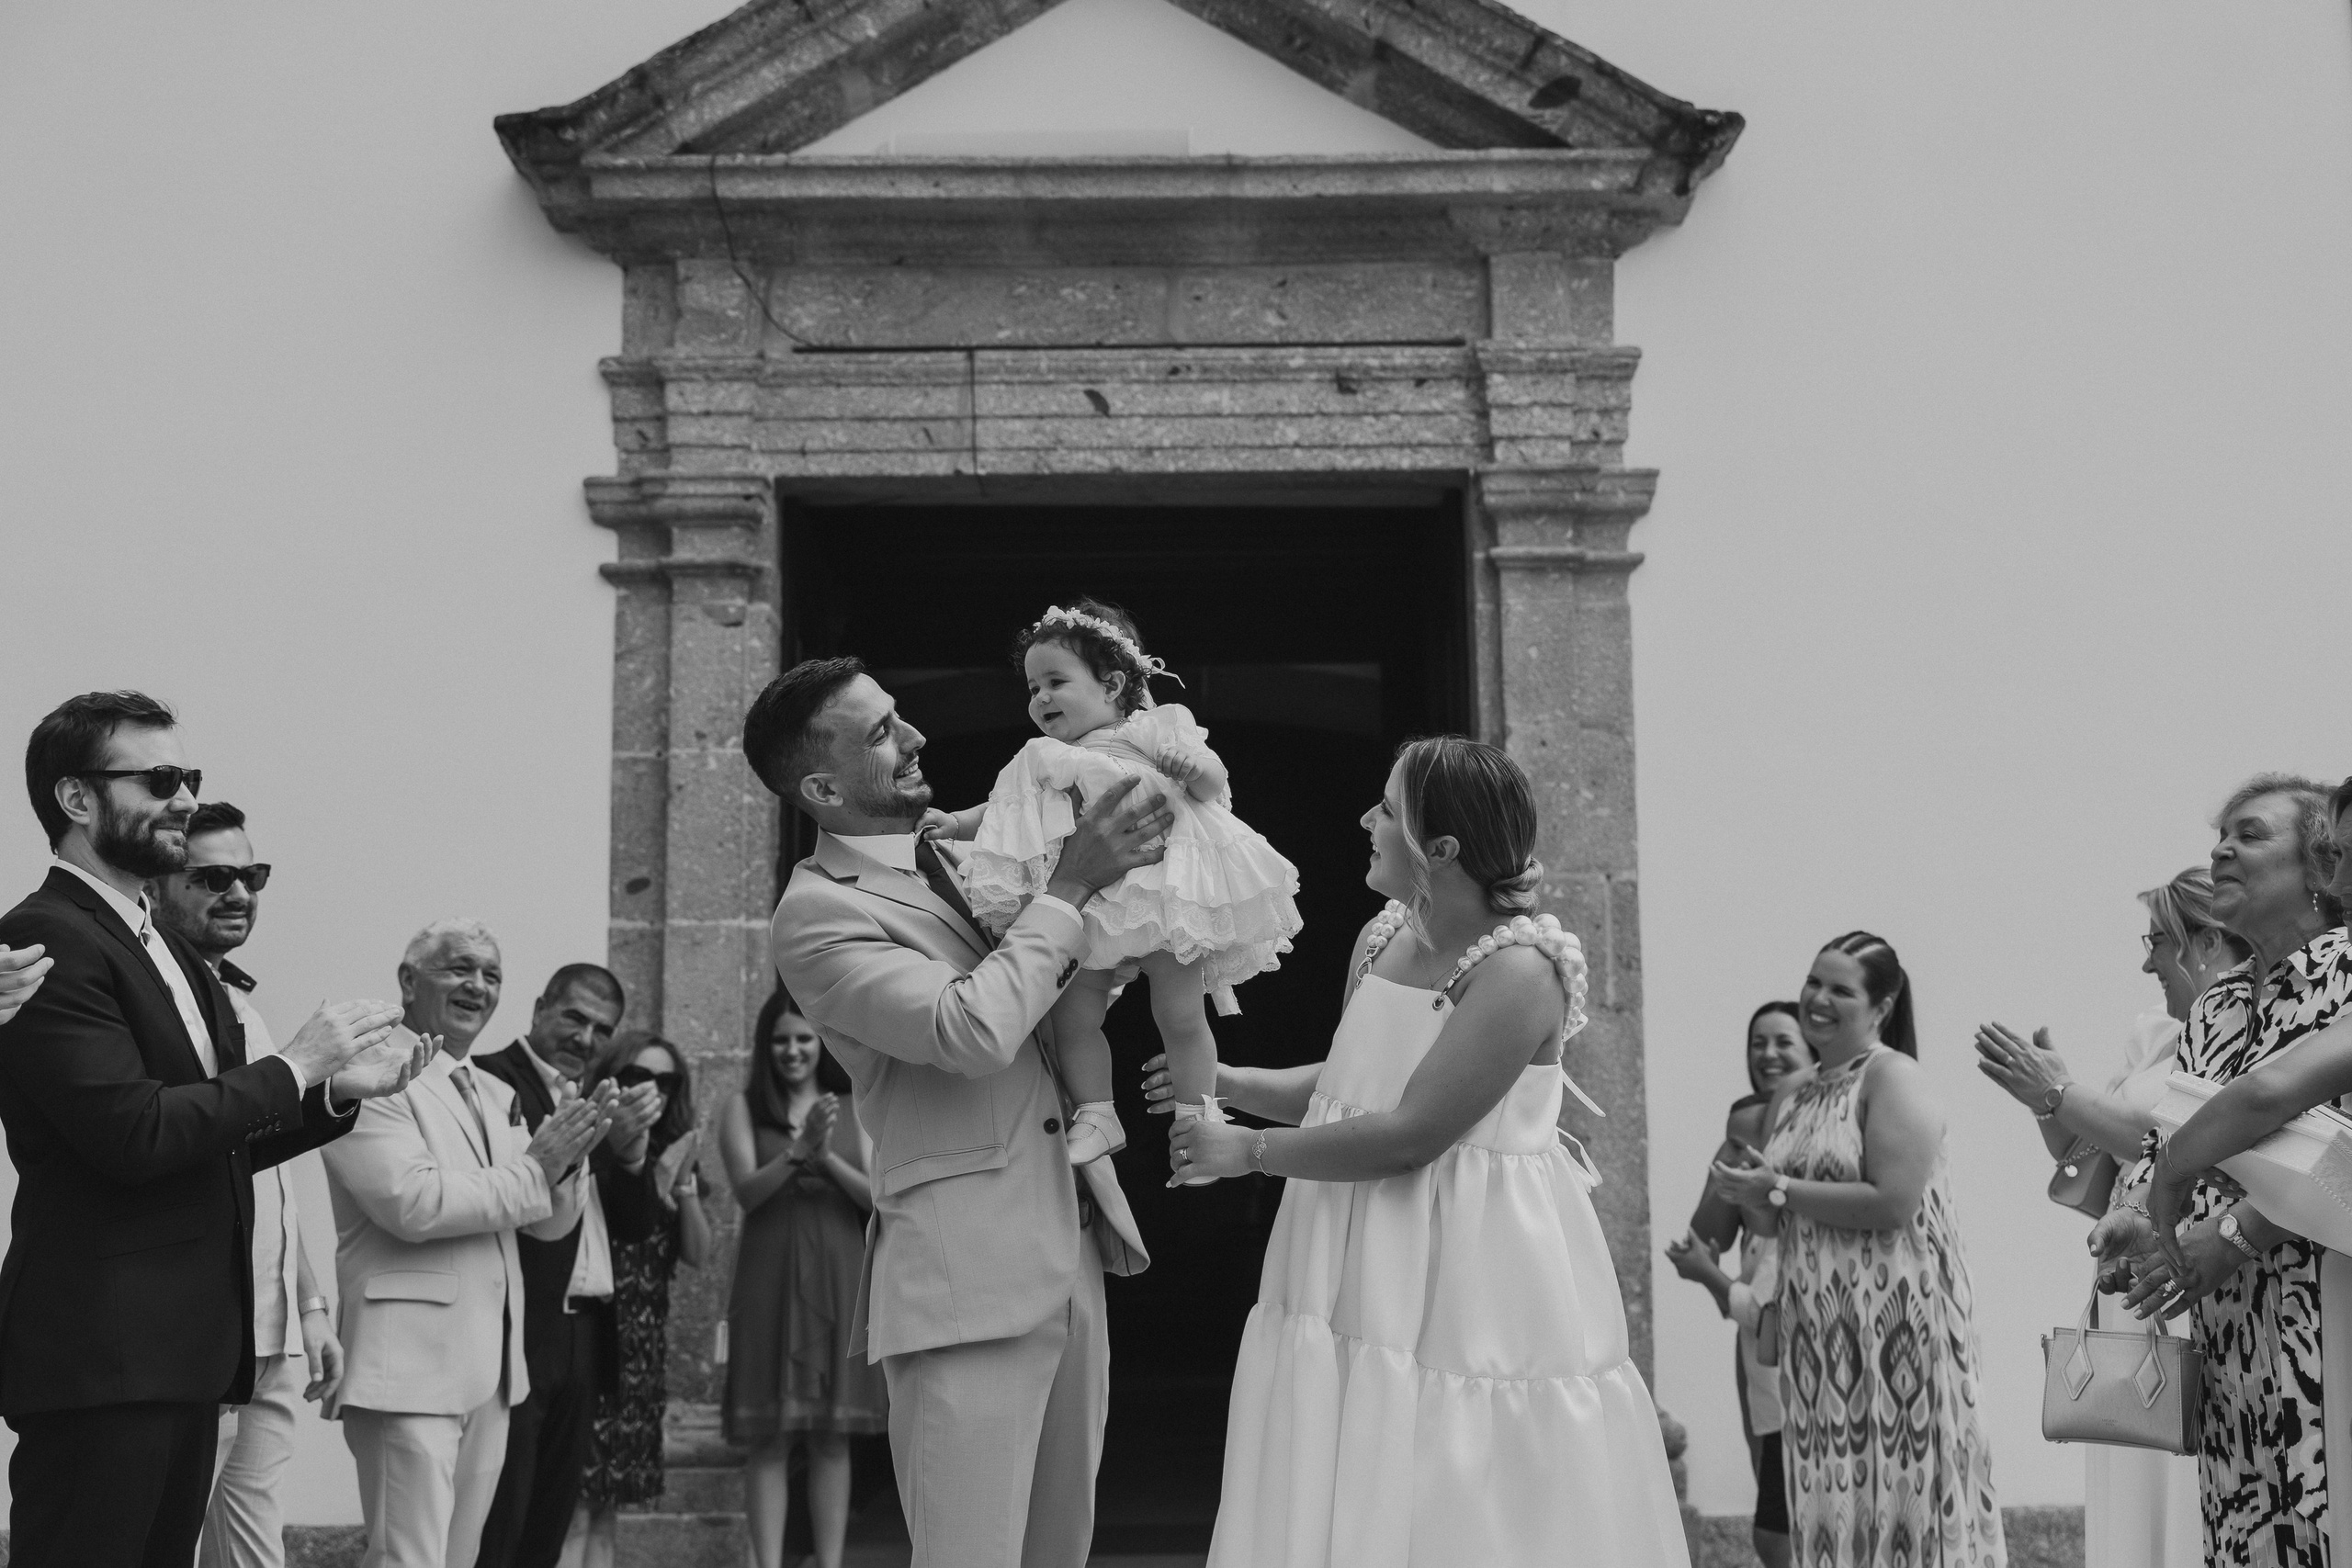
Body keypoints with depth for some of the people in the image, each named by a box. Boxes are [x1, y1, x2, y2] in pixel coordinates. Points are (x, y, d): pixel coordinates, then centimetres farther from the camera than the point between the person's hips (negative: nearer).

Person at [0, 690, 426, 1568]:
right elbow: (134, 1133, -21)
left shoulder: (169, 951, 18)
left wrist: (336, 1092, 7)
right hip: (101, 1355, -9)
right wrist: (293, 1067, -11)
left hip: (187, 1348, 9)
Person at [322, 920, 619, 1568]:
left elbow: (552, 1221, 16)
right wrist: (532, 1168, -13)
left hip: (491, 1369, 8)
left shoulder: (496, 1094, 18)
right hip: (410, 1368, -8)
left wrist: (566, 1159, -5)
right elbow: (412, 1203, -21)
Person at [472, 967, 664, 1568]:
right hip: (519, 1333, -8)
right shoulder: (491, 1078, -5)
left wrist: (632, 1152, -4)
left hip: (584, 1336, 8)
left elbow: (636, 1227, 14)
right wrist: (599, 1140, -25)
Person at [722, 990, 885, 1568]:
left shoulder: (855, 1111, 9)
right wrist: (799, 1150, -21)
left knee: (832, 1438, 3)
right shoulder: (744, 1108, 5)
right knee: (769, 1438, -3)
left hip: (841, 1282, 2)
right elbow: (747, 1192, -7)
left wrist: (827, 1157, -14)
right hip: (771, 1281, -2)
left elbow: (882, 1199, 1)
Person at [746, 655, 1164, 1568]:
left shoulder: (950, 855, 14)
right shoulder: (817, 915, -10)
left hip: (1072, 1258, 8)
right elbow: (972, 1032, -23)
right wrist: (1071, 885, -14)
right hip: (966, 1279, -8)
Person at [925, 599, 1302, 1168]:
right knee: (1072, 1014, -5)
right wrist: (953, 822, 10)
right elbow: (1002, 811, 23)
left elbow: (1215, 785, 3)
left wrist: (1193, 767, -17)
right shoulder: (1041, 760, 19)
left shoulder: (1148, 730, 5)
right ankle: (1094, 1116, 7)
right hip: (1080, 905, 5)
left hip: (1158, 885, -4)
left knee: (1180, 1013, -3)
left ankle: (1197, 1118, 12)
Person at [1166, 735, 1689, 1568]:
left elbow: (1409, 1133, -22)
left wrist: (1249, 1150, -13)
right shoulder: (1381, 938, 6)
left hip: (1473, 1286, -7)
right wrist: (1228, 1081, 8)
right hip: (1370, 1278, 7)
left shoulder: (1519, 970, -18)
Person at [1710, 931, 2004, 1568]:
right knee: (1832, 1487, 7)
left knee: (1896, 1478, -4)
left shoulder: (1893, 1078, -9)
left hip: (1894, 1309, -7)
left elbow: (1892, 1204, -20)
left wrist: (1780, 1190, -13)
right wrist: (1746, 1188, 1)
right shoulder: (1790, 1093, 13)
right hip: (1816, 1323, 7)